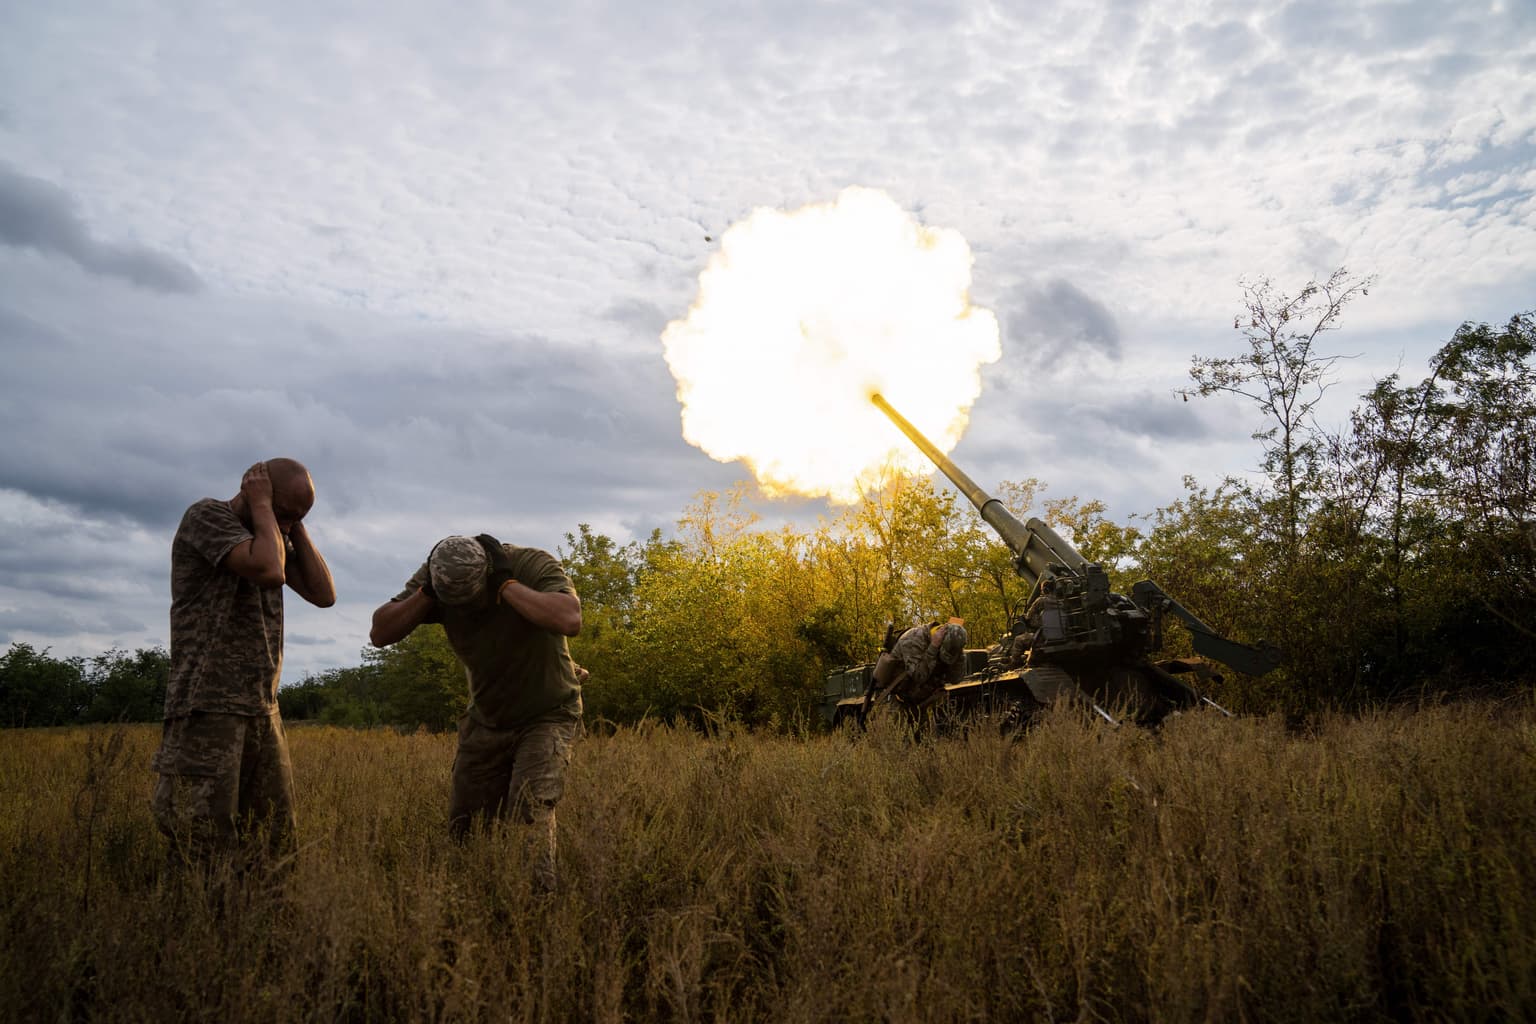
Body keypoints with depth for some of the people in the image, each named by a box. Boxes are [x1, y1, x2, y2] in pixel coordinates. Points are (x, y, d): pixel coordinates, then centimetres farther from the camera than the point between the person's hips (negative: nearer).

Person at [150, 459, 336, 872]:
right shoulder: (207, 515, -6)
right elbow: (268, 571, -23)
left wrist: (295, 526, 5)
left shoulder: (273, 535, 16)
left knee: (275, 844, 2)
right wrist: (261, 506, -9)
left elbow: (324, 594, 8)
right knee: (201, 852, -7)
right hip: (208, 709, -7)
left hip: (263, 710, 7)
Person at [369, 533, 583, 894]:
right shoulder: (435, 576, -14)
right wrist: (426, 593, -29)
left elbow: (569, 621, -45)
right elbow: (380, 634, -16)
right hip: (485, 719, 5)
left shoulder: (535, 565, -27)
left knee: (529, 809, -22)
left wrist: (506, 582, -39)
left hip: (546, 716, -4)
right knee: (465, 825, 3)